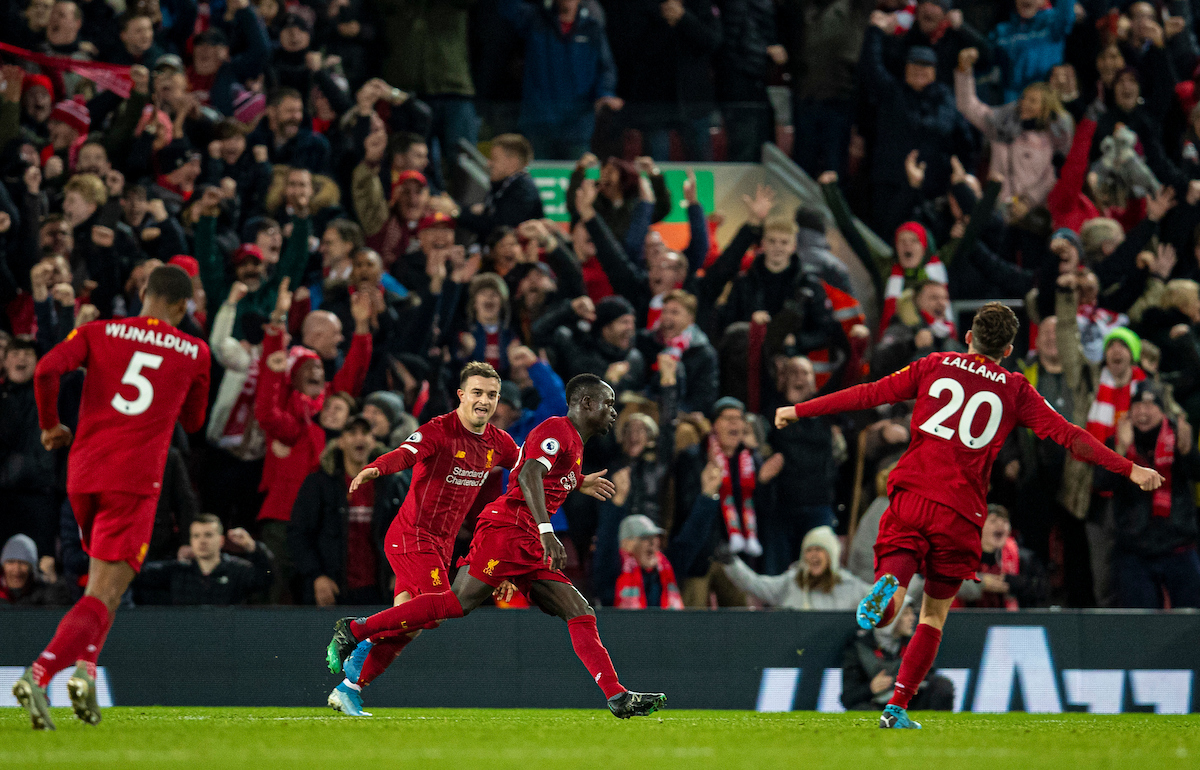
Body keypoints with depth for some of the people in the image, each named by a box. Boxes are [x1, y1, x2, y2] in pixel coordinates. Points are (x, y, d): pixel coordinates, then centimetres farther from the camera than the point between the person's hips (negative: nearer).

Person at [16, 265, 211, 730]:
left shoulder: (98, 332, 9)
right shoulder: (194, 353, 10)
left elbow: (47, 369, -8)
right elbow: (193, 423, 22)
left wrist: (50, 426, 7)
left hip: (83, 471, 3)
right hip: (136, 478, -3)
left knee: (104, 576, 28)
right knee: (104, 596, -10)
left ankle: (86, 667, 10)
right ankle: (40, 673, -33)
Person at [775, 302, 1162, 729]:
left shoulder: (935, 366, 11)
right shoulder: (1015, 390, 9)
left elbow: (869, 394, 9)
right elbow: (1068, 435, 3)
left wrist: (799, 410, 16)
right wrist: (1129, 469, 7)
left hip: (909, 499, 0)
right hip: (960, 514, 0)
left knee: (892, 589, -4)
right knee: (934, 615, 14)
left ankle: (888, 587, -41)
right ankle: (897, 707, 8)